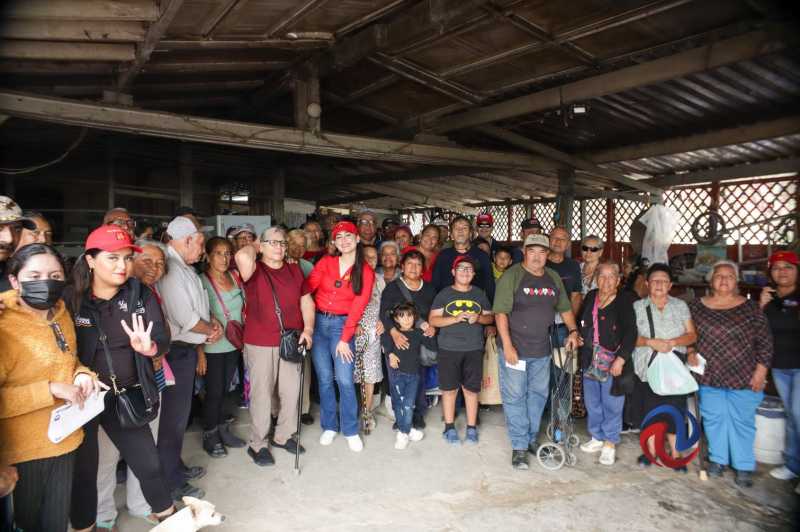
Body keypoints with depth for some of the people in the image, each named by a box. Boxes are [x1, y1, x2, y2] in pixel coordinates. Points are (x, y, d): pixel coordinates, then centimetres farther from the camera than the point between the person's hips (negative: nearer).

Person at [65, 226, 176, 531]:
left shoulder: (140, 295, -4)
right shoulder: (70, 298, -9)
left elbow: (163, 339, -10)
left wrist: (149, 347, -31)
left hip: (126, 396, 2)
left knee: (147, 461, 13)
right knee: (83, 467, 14)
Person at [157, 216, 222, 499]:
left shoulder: (185, 268, 10)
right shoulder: (170, 270, -22)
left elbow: (199, 306, 18)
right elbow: (186, 319, -24)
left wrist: (213, 322, 0)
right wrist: (211, 330, -6)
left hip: (187, 349, 10)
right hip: (177, 351, -10)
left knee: (180, 413, 21)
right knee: (175, 416, 2)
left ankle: (176, 466, 37)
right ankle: (171, 482, 17)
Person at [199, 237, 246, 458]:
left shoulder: (235, 278, 1)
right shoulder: (201, 282, -15)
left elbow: (245, 308, 12)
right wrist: (200, 353, -16)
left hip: (234, 345, 5)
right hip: (212, 348, -5)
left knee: (224, 390, 17)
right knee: (214, 392, 6)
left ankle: (222, 430, 33)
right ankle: (209, 436, 25)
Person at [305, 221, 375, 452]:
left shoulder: (366, 272, 0)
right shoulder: (326, 262, 5)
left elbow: (358, 307, -5)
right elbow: (306, 287, -2)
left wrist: (345, 339, -8)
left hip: (342, 324, -2)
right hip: (318, 322, 2)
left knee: (345, 380, -6)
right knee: (324, 378, 6)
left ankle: (351, 431, 11)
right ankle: (329, 426, 23)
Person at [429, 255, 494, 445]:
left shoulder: (479, 294, 9)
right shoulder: (444, 294, 1)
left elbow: (490, 317, 13)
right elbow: (432, 320, -4)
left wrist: (478, 318, -10)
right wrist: (455, 318, -17)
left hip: (474, 349, 2)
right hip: (449, 348, -2)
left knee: (471, 389, 6)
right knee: (449, 389, 3)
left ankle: (471, 428, 19)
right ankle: (450, 427, 17)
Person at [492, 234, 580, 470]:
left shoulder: (554, 278, 7)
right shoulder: (511, 276, -11)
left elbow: (565, 308, 18)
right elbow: (501, 313, -15)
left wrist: (573, 331, 4)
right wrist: (507, 346, -20)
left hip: (542, 350, 6)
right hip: (515, 349, -5)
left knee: (538, 395, 16)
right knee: (515, 397, 2)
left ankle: (531, 439, 34)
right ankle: (519, 447, 14)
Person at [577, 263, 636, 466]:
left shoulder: (625, 301, -9)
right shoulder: (590, 297, 7)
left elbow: (630, 333, -13)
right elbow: (582, 324, 19)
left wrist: (621, 359, -19)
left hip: (613, 362, -5)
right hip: (590, 360, 5)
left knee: (611, 404, 3)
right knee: (592, 402, 15)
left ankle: (609, 444, 20)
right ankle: (597, 437, 32)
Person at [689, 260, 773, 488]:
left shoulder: (750, 307, -2)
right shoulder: (697, 307, 3)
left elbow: (764, 341, -2)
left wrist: (761, 371, -6)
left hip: (743, 376, -2)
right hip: (709, 375, 2)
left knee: (742, 421, 6)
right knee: (713, 418, 9)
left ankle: (744, 467, 21)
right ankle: (717, 460, 26)